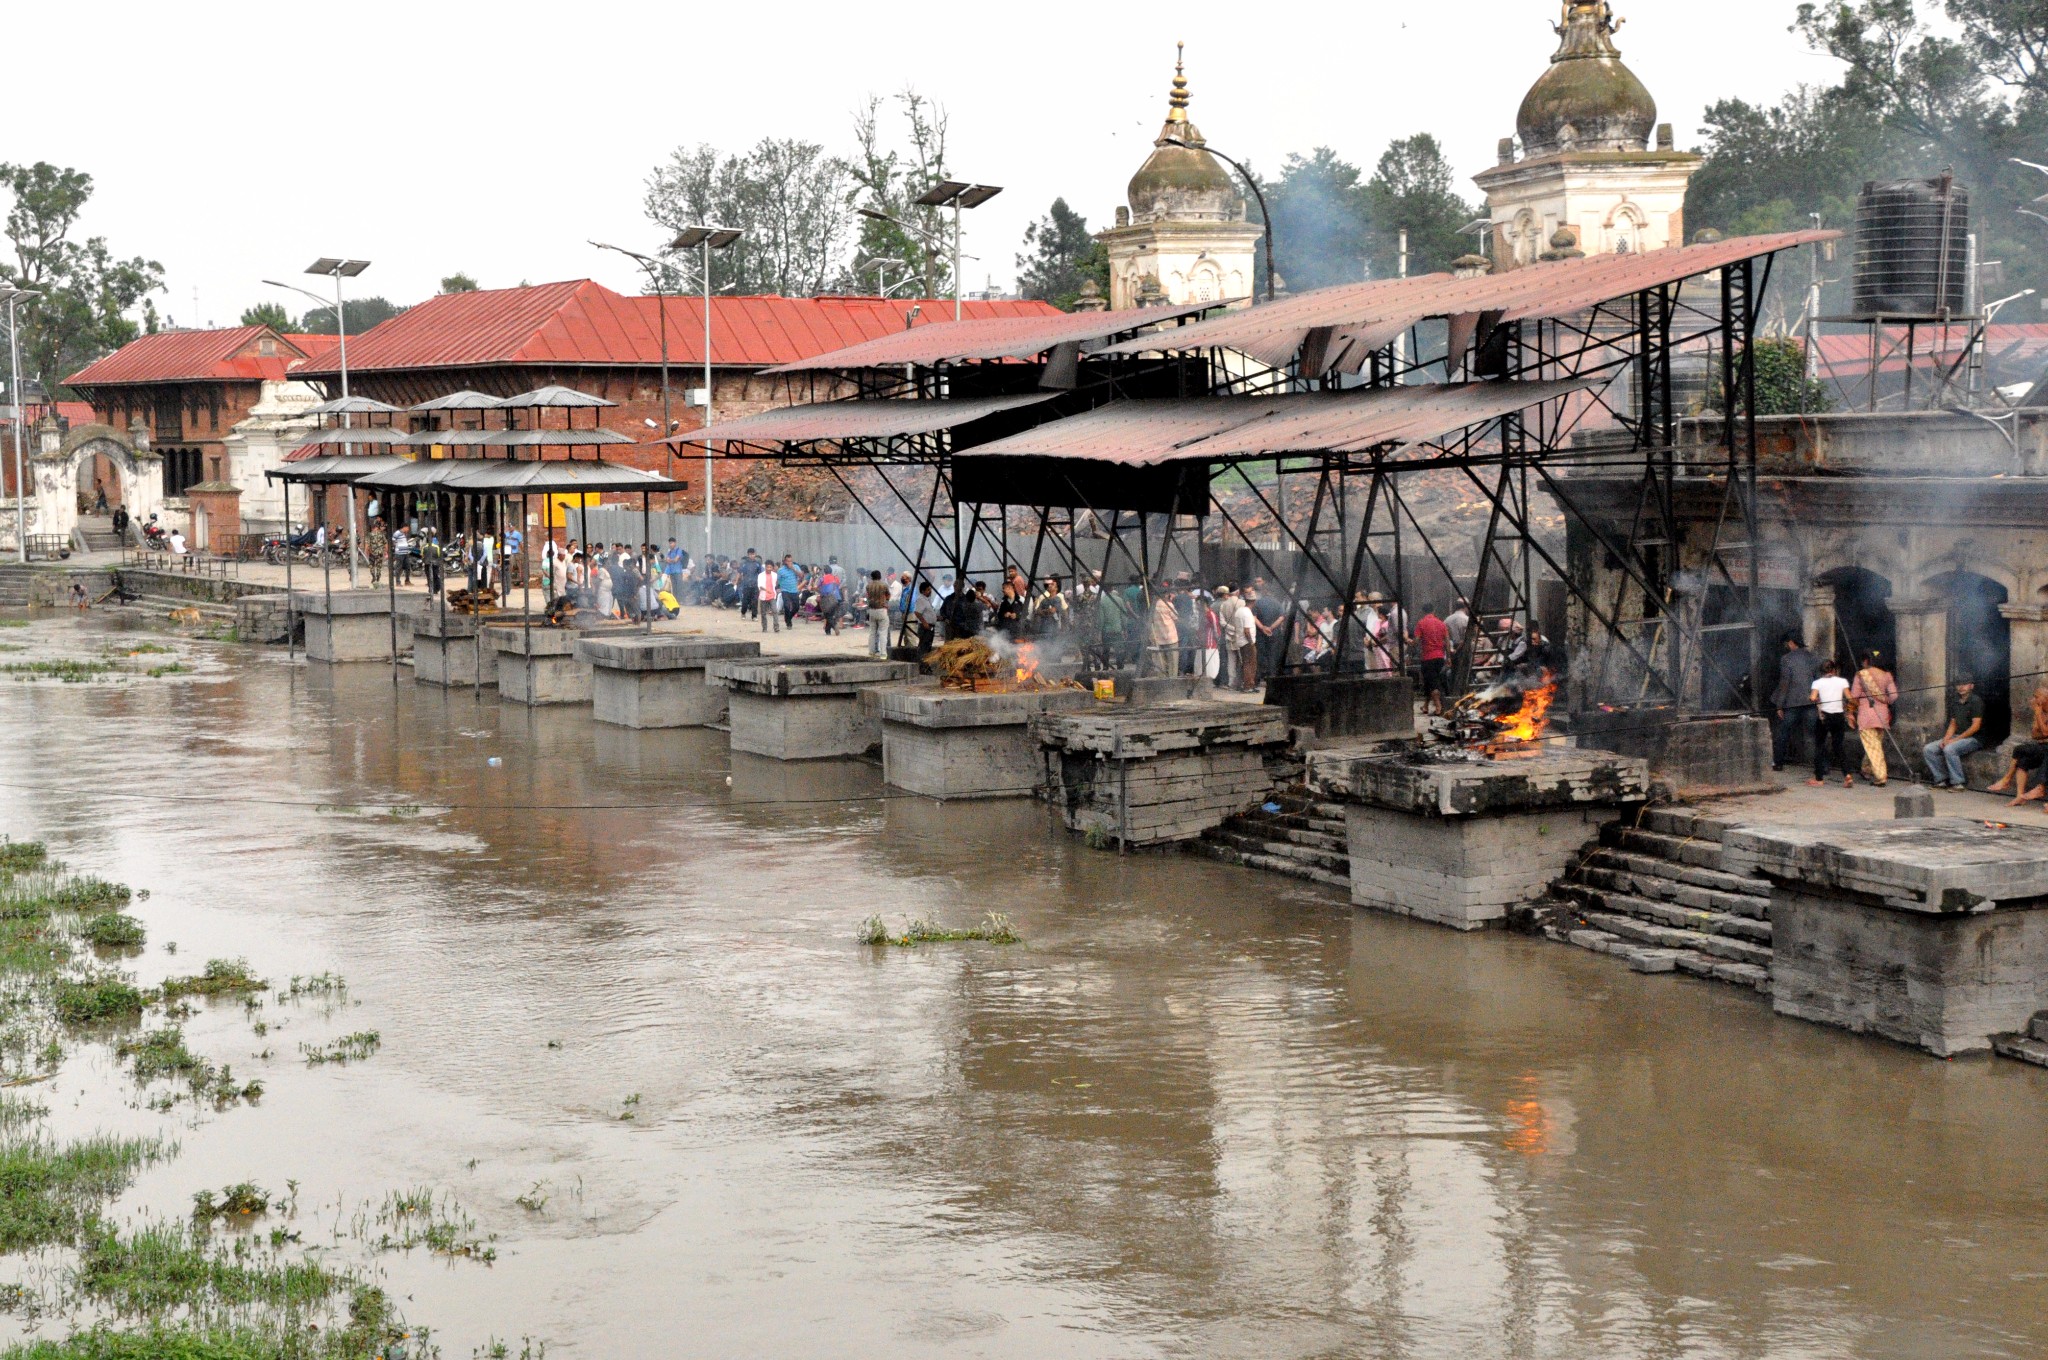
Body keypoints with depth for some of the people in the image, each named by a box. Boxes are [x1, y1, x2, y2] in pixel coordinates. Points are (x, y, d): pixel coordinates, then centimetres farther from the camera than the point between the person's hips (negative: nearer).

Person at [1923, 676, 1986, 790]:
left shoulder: (1976, 701, -8)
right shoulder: (1955, 702, 16)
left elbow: (1976, 726, -15)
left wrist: (1955, 739, -17)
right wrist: (1946, 738, -2)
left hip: (1972, 738, -8)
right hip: (1956, 737, 8)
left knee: (1949, 749, -35)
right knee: (1927, 749, -8)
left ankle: (1958, 783, -25)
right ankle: (1941, 780, -3)